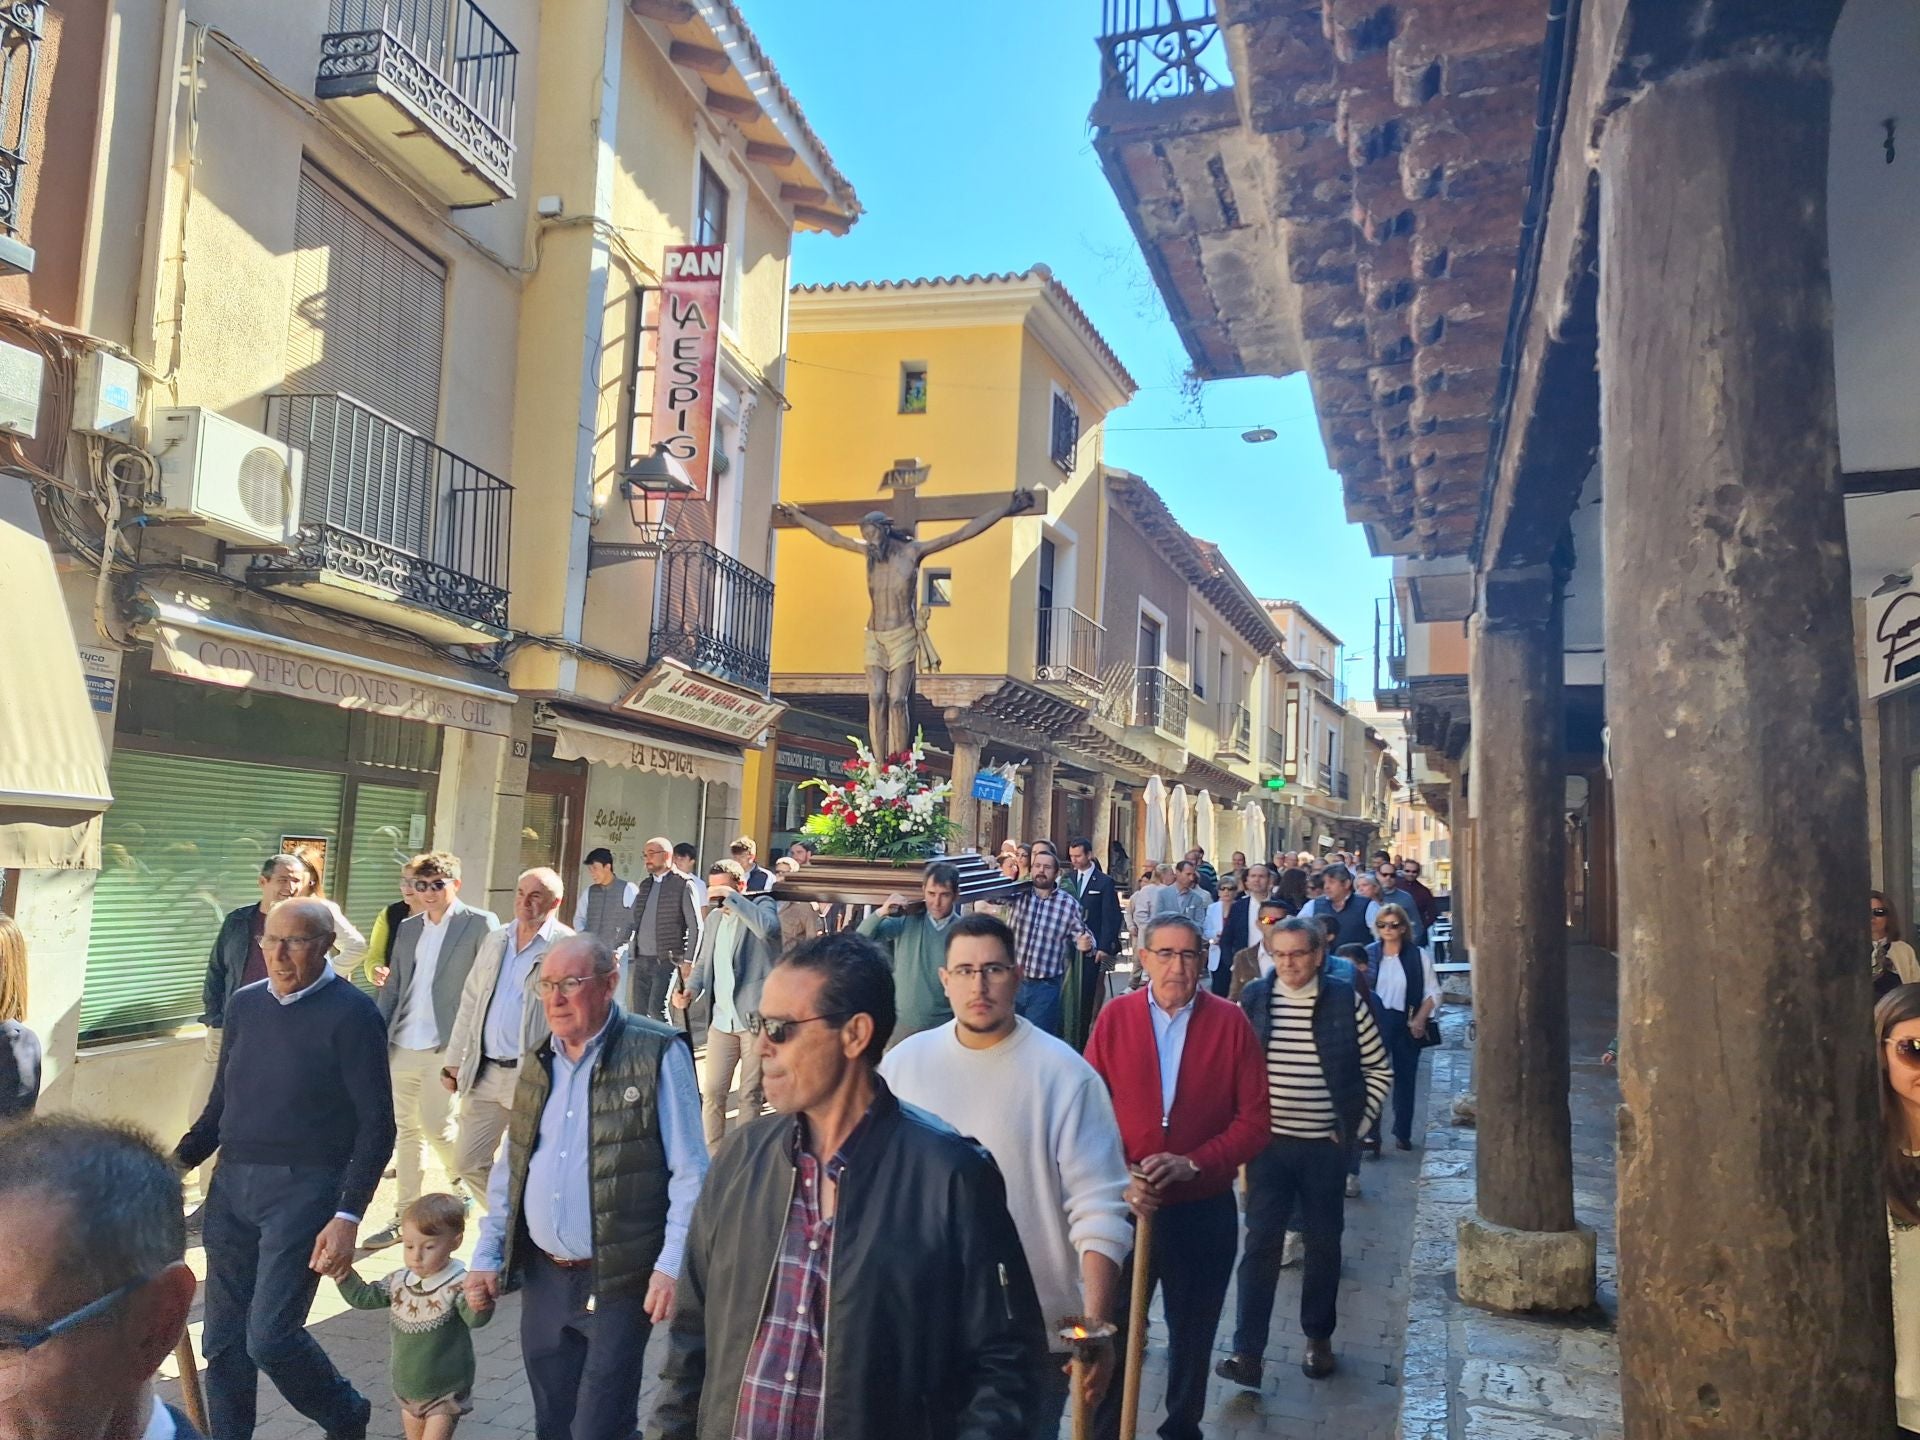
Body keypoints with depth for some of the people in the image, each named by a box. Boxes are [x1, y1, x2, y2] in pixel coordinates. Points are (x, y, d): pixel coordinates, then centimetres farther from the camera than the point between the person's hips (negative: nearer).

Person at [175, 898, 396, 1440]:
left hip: (303, 1189, -6)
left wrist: (348, 1216, -17)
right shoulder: (244, 1004, 8)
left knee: (270, 1336, -5)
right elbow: (222, 1102, 18)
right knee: (223, 1338, 10)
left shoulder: (352, 1015, -11)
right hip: (231, 1185, 6)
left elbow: (376, 1125, -11)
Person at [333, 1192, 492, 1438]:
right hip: (407, 1389, 7)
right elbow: (363, 1297, 11)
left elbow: (475, 1319, -39)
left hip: (446, 1394, -6)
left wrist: (479, 1303, -61)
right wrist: (341, 1271, 0)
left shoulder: (458, 1286, -25)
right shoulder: (398, 1283, -4)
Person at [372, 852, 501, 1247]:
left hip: (445, 1048, -6)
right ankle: (405, 1217, 21)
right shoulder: (408, 927, 13)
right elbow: (393, 987, 16)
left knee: (436, 1128, -6)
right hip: (401, 1047, 6)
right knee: (407, 1131, 11)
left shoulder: (480, 923, -5)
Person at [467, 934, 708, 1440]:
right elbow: (508, 1169, 15)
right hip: (541, 1276, 6)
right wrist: (487, 1255, 11)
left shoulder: (657, 1054, -13)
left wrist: (673, 1265, -18)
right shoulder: (539, 1061, 7)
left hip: (617, 1282, -6)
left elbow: (690, 1173, -13)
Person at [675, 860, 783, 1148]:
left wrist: (731, 898, -21)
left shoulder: (762, 906, -3)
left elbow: (768, 928, -27)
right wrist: (690, 990, 4)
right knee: (712, 1093, 5)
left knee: (751, 1095, 2)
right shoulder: (714, 917, 16)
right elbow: (703, 962, 23)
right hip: (722, 1019, 6)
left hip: (756, 1017, -6)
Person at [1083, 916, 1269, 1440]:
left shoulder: (1230, 1023, -6)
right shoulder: (1115, 1017, -5)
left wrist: (1193, 1163, -17)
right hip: (1126, 1204, 0)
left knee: (1192, 1335, 17)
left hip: (1205, 1209, 0)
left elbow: (1254, 1120, -7)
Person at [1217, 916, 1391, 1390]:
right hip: (1268, 1142, 0)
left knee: (1324, 1243, 13)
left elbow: (1379, 1070, 5)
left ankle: (1319, 1338, 32)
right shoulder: (1253, 1000, -2)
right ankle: (1247, 1354, -2)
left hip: (1325, 1146, 0)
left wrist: (1356, 1124, 1)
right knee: (1261, 1243, -4)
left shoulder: (1346, 1002, -5)